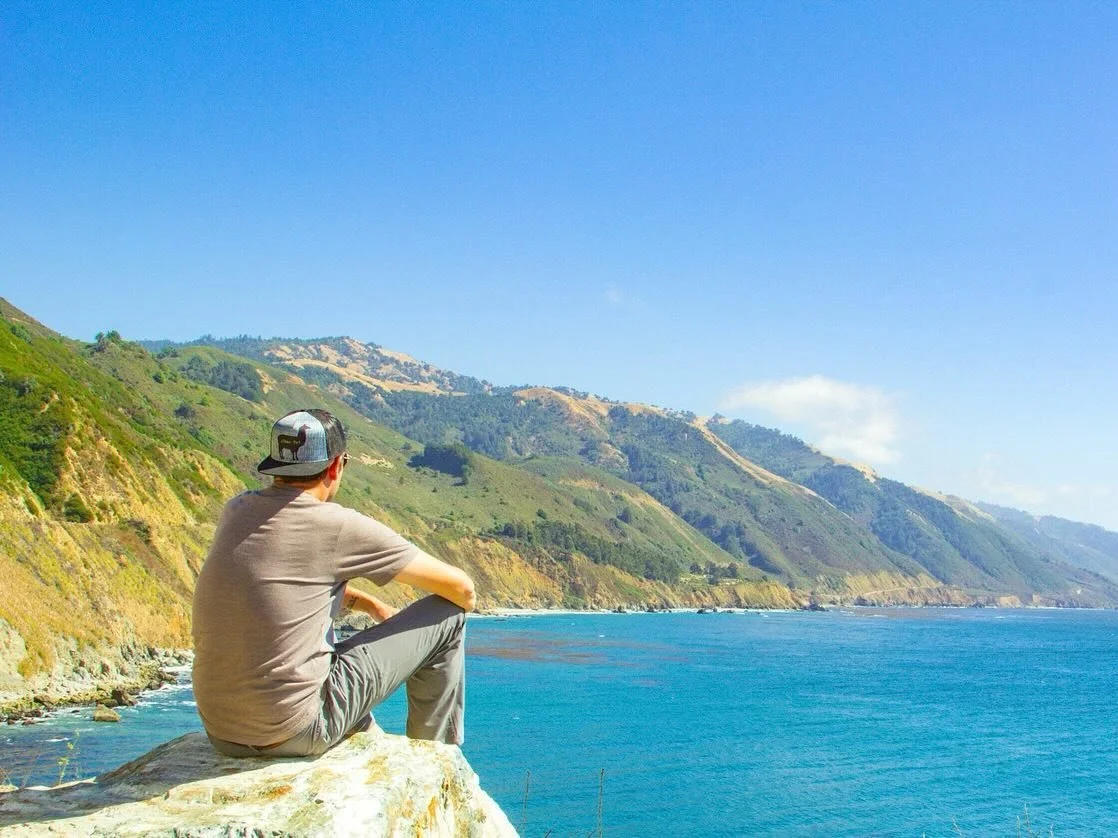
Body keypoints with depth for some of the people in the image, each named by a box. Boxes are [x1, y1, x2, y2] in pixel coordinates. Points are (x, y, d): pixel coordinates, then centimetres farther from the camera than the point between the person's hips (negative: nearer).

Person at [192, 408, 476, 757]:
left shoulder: (236, 511, 5)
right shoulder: (338, 526, -13)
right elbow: (461, 588, -4)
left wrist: (371, 605, 29)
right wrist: (463, 602, 19)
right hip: (293, 733, -7)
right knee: (446, 617, 3)